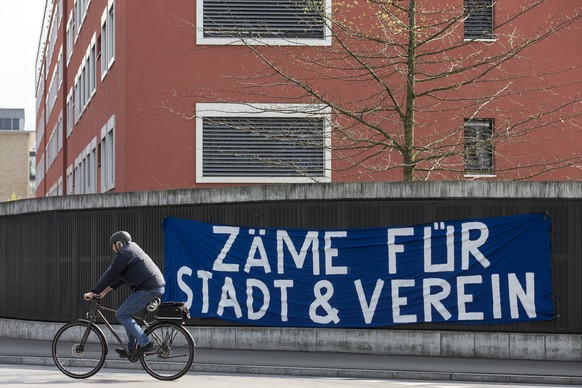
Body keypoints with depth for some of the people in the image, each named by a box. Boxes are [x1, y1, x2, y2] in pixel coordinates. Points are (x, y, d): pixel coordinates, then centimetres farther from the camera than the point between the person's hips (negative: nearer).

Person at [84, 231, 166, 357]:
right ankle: (132, 348, 20)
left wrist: (93, 292, -1)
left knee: (121, 315, -5)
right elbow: (120, 276, 27)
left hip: (148, 289, -10)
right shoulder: (132, 249, 23)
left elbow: (109, 275, -8)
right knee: (128, 314, 19)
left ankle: (145, 343, -10)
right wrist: (106, 290, 27)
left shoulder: (122, 255, -8)